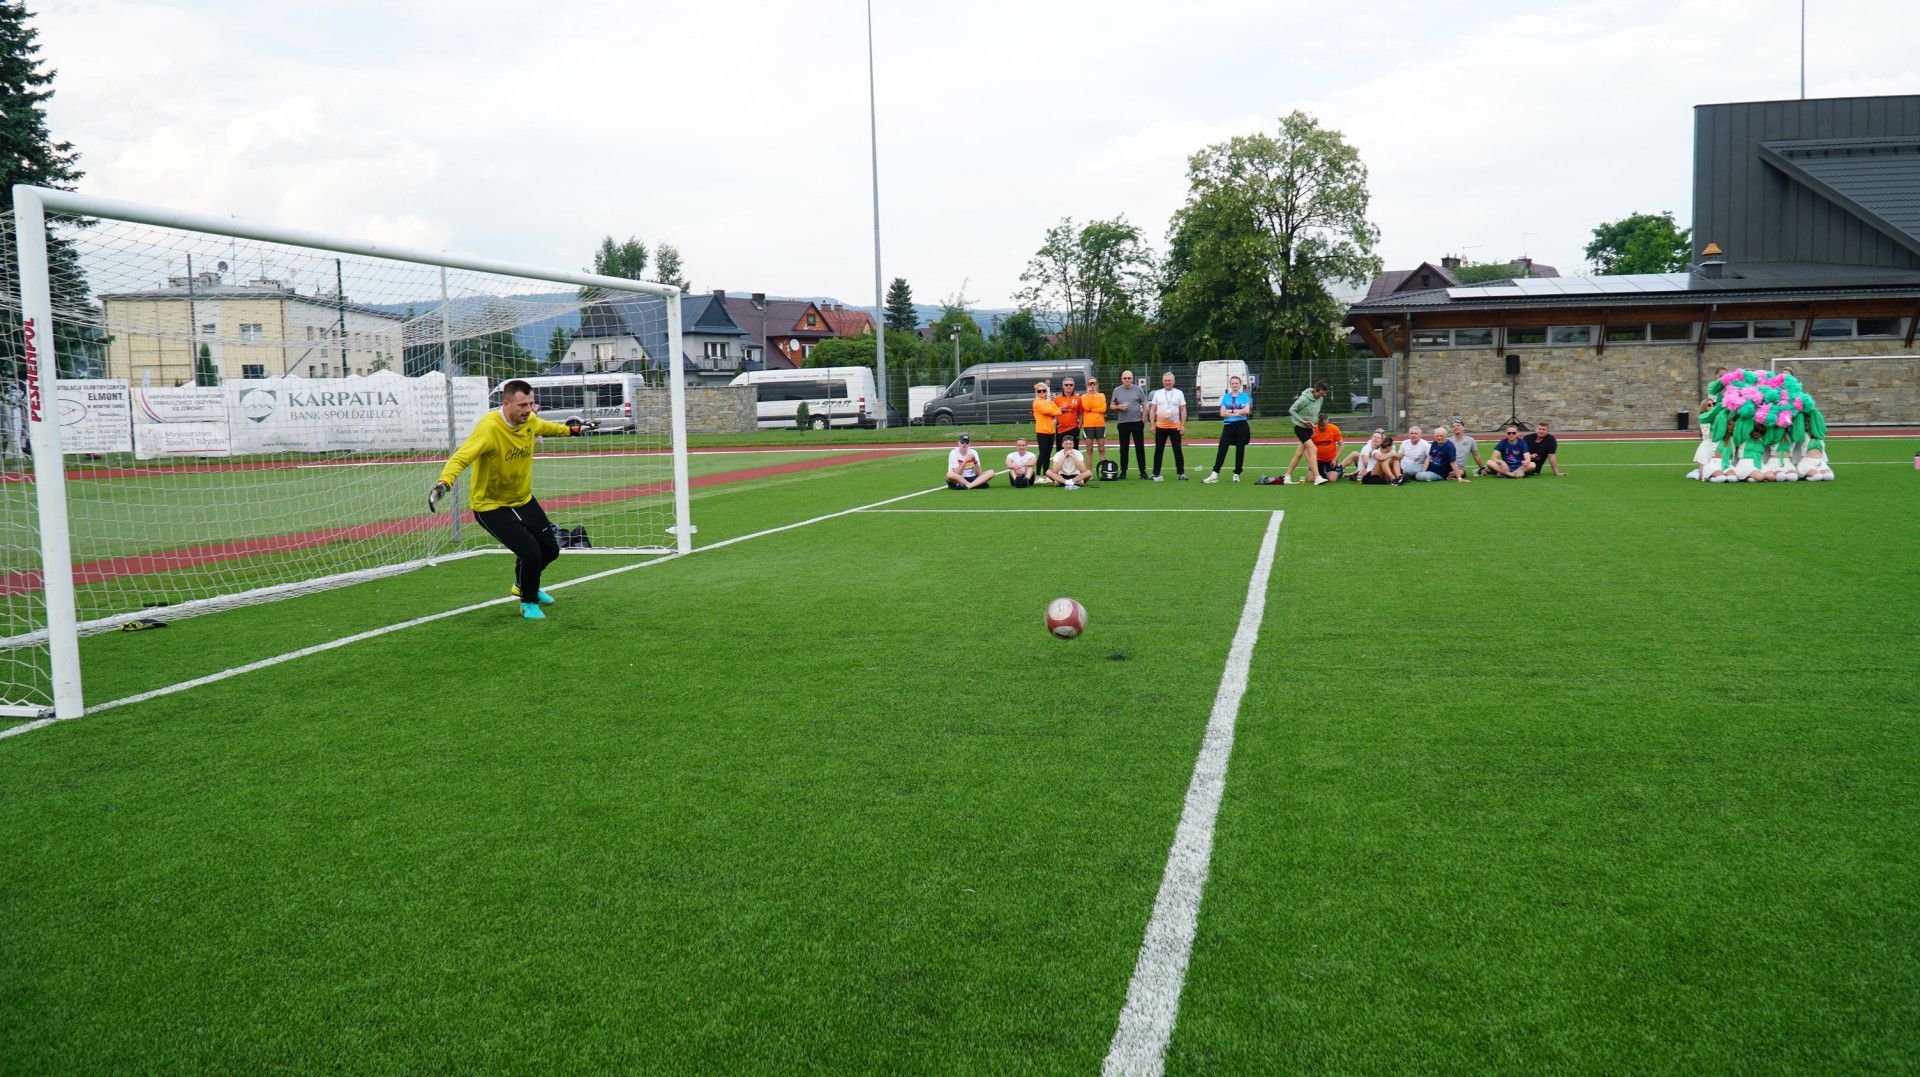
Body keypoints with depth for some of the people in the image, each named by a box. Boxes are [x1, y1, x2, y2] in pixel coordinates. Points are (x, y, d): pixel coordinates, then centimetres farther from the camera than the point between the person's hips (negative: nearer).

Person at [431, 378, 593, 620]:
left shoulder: (530, 421, -6)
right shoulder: (489, 428, -29)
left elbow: (546, 428, 20)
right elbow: (461, 457, -40)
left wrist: (572, 430, 34)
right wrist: (444, 483, -56)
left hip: (524, 500, 8)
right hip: (491, 506, -8)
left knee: (550, 549, 15)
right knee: (530, 552, -20)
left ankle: (523, 586, 47)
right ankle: (528, 603, 10)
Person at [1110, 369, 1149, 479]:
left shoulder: (1138, 389, 4)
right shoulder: (1117, 390, 9)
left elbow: (1144, 405, 5)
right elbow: (1112, 406, 13)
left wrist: (1143, 420, -2)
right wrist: (1118, 407, -9)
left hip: (1137, 422, -2)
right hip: (1122, 422, 2)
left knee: (1140, 447, 0)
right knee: (1123, 448, 4)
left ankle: (1142, 471, 6)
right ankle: (1123, 472, 10)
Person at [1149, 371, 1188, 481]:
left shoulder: (1179, 393, 6)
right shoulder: (1157, 393, 7)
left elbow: (1183, 410, 4)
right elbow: (1152, 410, 7)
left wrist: (1183, 425, -3)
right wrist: (1152, 425, -1)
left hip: (1175, 427, -1)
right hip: (1160, 427, 1)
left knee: (1178, 450, 2)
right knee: (1158, 450, 4)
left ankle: (1181, 473, 8)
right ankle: (1155, 473, 9)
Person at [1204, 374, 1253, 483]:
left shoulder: (1244, 396, 5)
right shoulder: (1225, 397, 9)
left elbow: (1247, 410, -9)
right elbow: (1222, 413, 0)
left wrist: (1231, 411, -9)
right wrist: (1238, 413, -10)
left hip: (1242, 425, -1)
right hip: (1228, 425, 1)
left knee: (1240, 450, 3)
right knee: (1222, 449, -7)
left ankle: (1237, 474, 12)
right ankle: (1215, 474, -11)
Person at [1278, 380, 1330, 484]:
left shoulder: (1320, 399, 2)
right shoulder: (1304, 398, -19)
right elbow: (1292, 410, -12)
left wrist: (1314, 422, 6)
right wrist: (1303, 421, -18)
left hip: (1309, 428, 7)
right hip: (1300, 427, -7)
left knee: (1299, 454, 8)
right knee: (1312, 449, -17)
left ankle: (1287, 476, 17)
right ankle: (1317, 478, -20)